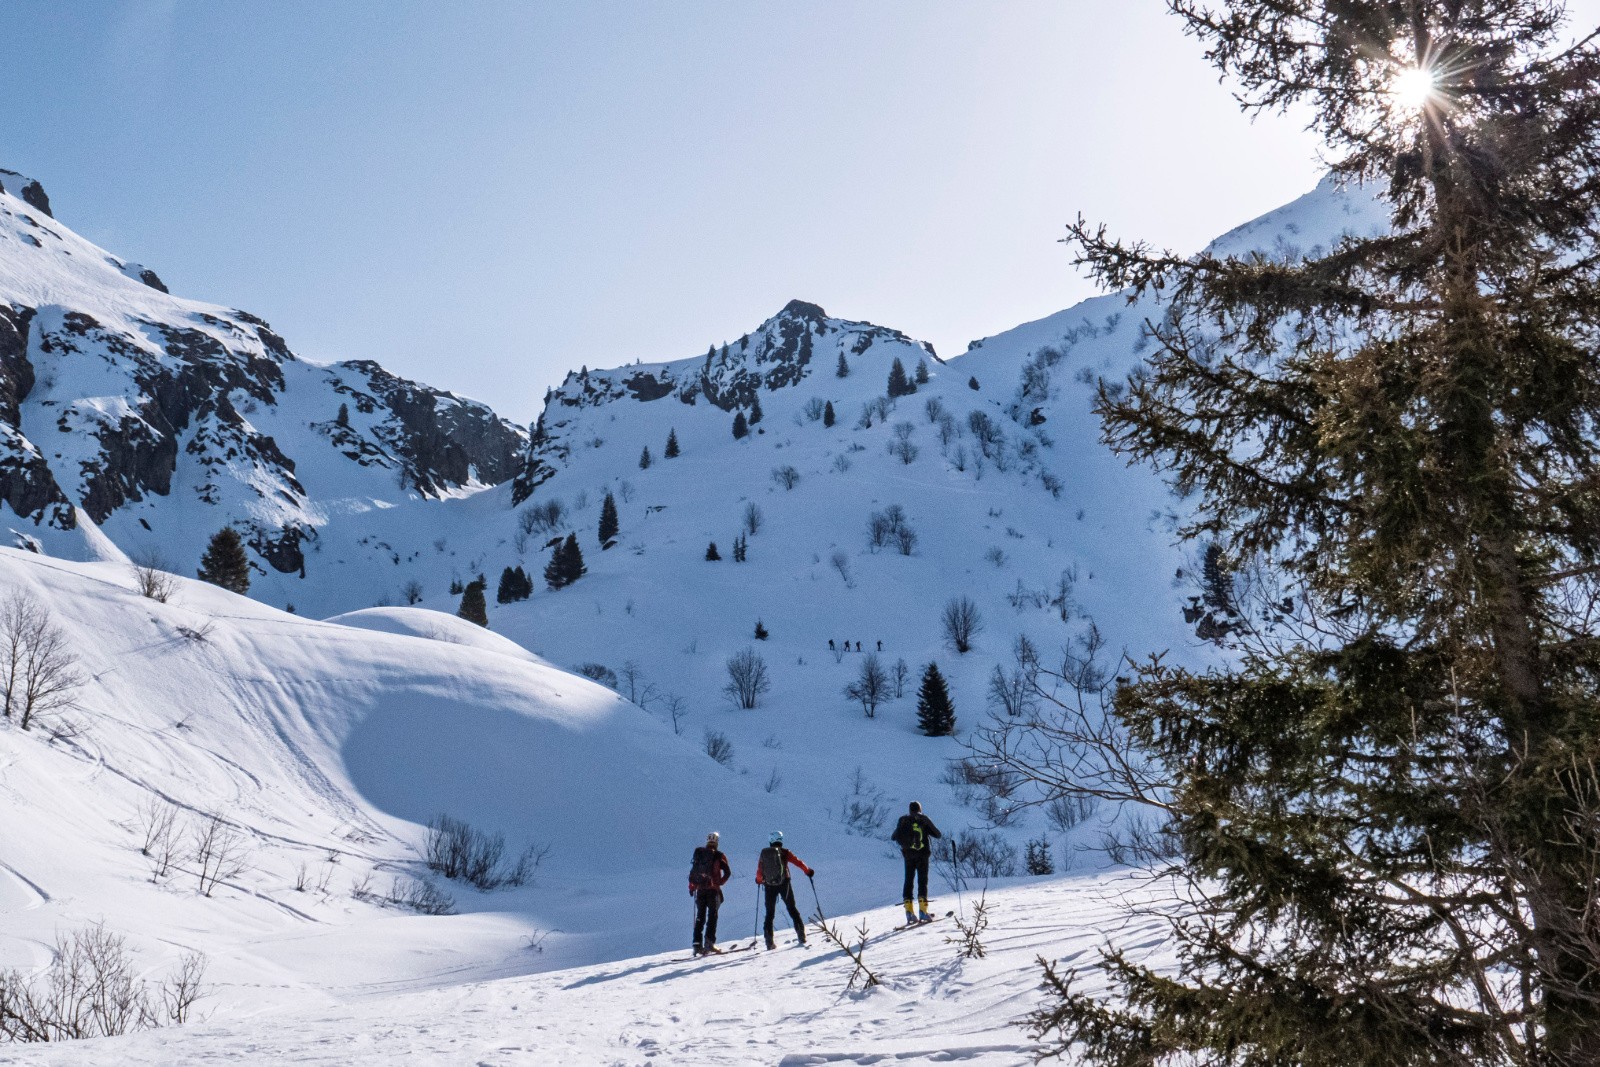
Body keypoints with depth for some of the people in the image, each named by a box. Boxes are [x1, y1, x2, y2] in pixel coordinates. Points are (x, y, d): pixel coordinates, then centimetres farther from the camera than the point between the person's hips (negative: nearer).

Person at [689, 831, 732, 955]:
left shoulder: (698, 853, 8)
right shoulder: (718, 855, -2)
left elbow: (692, 871, 10)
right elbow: (728, 872, -7)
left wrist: (692, 885, 17)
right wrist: (720, 882, 4)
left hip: (700, 889, 4)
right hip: (713, 889, -4)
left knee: (700, 917, 9)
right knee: (712, 915, 0)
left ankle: (697, 944, 2)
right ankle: (709, 941, -12)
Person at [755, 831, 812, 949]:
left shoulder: (764, 854, 3)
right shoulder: (784, 852, -3)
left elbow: (759, 871, 8)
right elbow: (798, 862, -2)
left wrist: (759, 880, 29)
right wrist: (808, 871, 14)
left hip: (769, 886, 1)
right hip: (784, 884, -1)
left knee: (769, 913, 9)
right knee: (792, 909, 10)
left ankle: (769, 941, 2)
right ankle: (801, 935, 4)